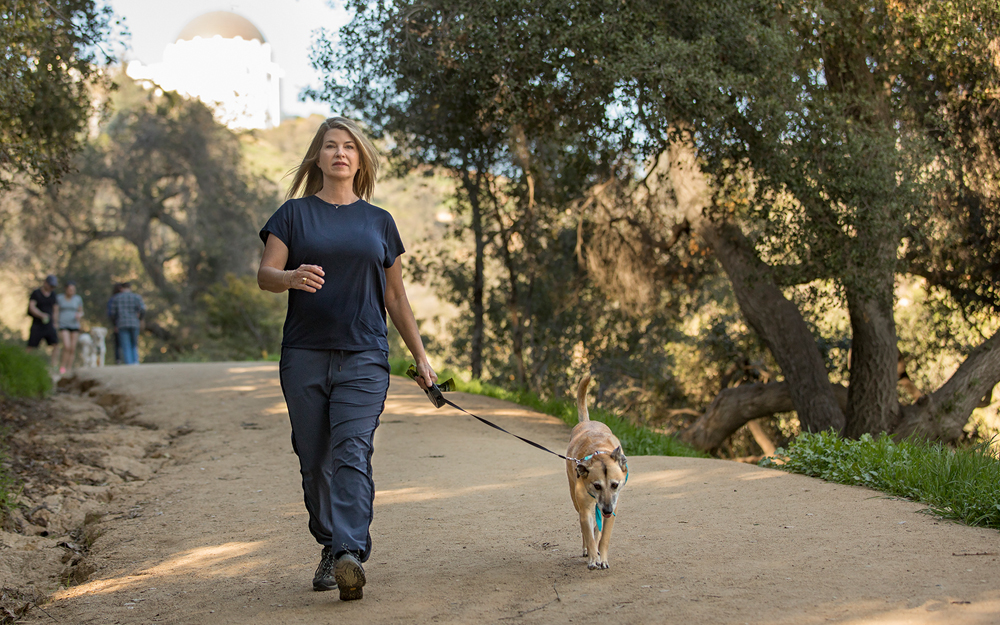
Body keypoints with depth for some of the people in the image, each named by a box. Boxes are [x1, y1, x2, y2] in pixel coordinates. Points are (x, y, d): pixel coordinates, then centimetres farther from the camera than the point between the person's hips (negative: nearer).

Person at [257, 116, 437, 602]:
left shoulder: (378, 221, 14)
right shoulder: (295, 213, 10)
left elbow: (395, 295, 18)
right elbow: (265, 274, 0)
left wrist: (419, 355, 16)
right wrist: (292, 277, -23)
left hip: (364, 357, 0)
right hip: (304, 356, 1)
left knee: (352, 453, -15)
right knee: (315, 461, 4)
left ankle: (350, 556, -25)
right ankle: (330, 548, 19)